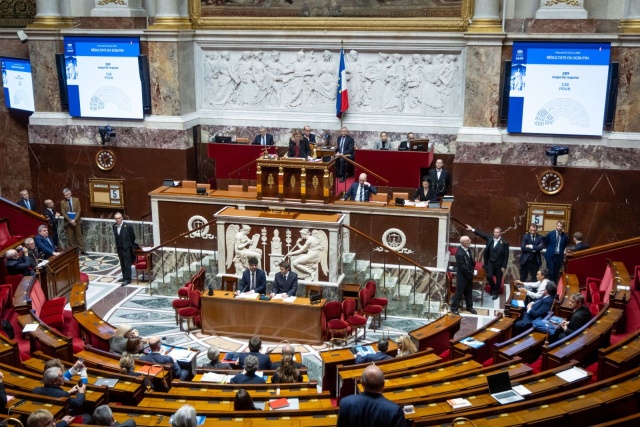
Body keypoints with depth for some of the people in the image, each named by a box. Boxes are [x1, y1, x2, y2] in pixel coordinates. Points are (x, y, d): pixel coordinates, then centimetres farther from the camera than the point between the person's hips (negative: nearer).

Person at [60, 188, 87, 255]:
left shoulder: (76, 200, 2)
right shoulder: (62, 202, 1)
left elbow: (79, 210, -3)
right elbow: (63, 213, -4)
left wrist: (75, 220, -14)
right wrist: (70, 220, -15)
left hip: (77, 221, 0)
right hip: (68, 222, 0)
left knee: (79, 236, 3)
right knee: (70, 237, 2)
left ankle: (82, 250, 6)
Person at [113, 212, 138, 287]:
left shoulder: (128, 226, -15)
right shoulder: (114, 226, 0)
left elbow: (133, 236, -2)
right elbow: (115, 237, 13)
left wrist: (130, 245, 8)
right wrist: (117, 245, 12)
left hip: (126, 248, -6)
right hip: (119, 248, 6)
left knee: (127, 264, -5)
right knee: (122, 264, 16)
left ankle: (128, 279, -3)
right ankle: (124, 277, 28)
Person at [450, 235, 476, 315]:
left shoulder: (467, 249, -1)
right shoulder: (459, 253, -29)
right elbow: (462, 267, -25)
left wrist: (471, 271, 4)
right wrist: (470, 273, -15)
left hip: (469, 275, 8)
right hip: (462, 276, -8)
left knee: (469, 292, 19)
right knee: (459, 292, 3)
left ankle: (469, 307, 33)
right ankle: (454, 308, 16)